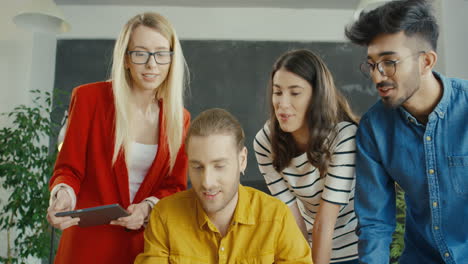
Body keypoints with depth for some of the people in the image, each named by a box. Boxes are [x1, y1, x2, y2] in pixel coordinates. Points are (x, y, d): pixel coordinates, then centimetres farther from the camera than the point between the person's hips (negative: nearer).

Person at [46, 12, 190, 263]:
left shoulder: (180, 118, 0)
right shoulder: (90, 97, -9)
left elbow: (175, 186, 2)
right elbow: (68, 169, -5)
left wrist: (147, 207, -17)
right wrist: (63, 195, -27)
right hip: (90, 242, -2)